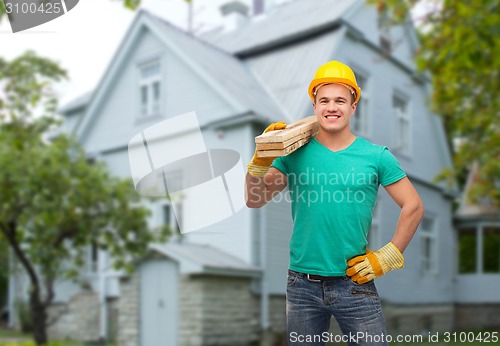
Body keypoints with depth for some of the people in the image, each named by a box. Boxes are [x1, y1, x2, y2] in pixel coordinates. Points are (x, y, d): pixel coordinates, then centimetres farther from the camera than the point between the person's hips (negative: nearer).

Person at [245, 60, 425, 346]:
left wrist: (386, 258, -1)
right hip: (303, 285, 2)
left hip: (355, 283, -1)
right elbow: (255, 201, -3)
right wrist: (262, 159, -18)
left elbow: (414, 207, 3)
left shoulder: (376, 156, -2)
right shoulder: (295, 153, 0)